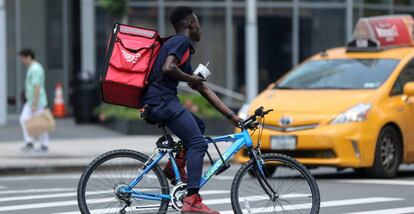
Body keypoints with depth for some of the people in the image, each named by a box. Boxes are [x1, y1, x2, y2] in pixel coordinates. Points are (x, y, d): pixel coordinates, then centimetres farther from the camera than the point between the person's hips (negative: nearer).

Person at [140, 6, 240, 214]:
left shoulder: (185, 48, 26)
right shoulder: (181, 41, -2)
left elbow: (205, 90, 26)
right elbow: (168, 68, -23)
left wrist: (232, 116, 23)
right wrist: (190, 79, -5)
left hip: (155, 104, 10)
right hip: (162, 100, -10)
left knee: (198, 125, 24)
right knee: (198, 143, -13)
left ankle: (176, 166, 10)